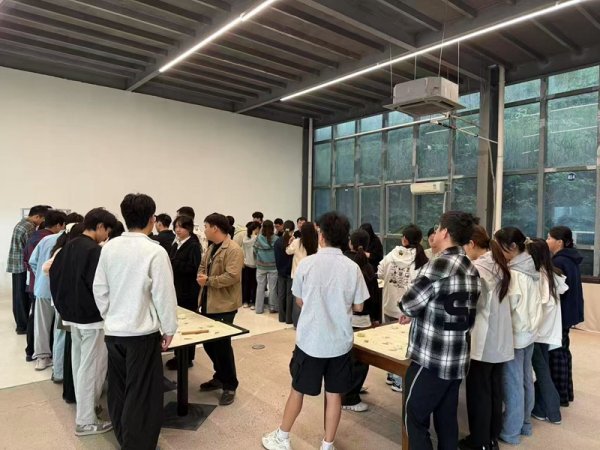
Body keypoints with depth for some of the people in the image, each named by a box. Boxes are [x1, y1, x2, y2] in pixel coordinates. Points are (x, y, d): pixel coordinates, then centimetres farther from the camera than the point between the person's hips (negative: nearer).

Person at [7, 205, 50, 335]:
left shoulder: (20, 223, 14)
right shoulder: (30, 228, -18)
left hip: (16, 265, 10)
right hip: (24, 266, -10)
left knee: (19, 296, 14)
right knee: (23, 296, -2)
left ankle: (20, 323, 22)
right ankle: (23, 326, 6)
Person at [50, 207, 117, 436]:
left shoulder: (68, 247, 6)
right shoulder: (95, 251, -20)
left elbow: (54, 275, 12)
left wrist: (63, 307, 18)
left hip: (72, 314, 9)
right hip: (92, 317, -9)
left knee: (79, 363, 20)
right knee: (91, 368, 1)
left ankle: (83, 407, 36)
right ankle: (86, 421, 11)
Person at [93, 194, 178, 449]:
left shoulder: (109, 247, -1)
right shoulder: (155, 252, -17)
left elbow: (99, 289, 5)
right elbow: (164, 294, -14)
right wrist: (169, 329, -2)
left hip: (113, 331, 6)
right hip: (142, 332, -6)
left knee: (118, 389, 20)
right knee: (142, 394, 7)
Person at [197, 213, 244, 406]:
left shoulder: (233, 250, -18)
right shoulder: (211, 248, 12)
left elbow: (232, 276, -26)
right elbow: (202, 266, 21)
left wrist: (208, 281, -19)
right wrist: (201, 275, -2)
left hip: (224, 305, -9)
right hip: (208, 303, 9)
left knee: (222, 344, -1)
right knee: (209, 342, 18)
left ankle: (230, 385, 16)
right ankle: (220, 377, 36)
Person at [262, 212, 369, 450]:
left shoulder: (307, 263, -10)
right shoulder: (352, 267, -8)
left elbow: (299, 301, 1)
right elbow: (358, 307, 0)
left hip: (310, 339, -1)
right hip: (340, 341, 1)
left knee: (298, 390, 16)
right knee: (334, 395, 14)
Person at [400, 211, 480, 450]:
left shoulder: (438, 265, -19)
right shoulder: (471, 269, 6)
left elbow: (408, 304, -16)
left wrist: (412, 311, 5)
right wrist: (421, 313, 12)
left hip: (431, 359, -8)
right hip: (458, 359, 8)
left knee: (415, 417, 7)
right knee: (447, 419, 18)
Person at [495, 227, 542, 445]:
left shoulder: (514, 273, -23)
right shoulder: (530, 268, 4)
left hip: (515, 334, -9)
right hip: (529, 331, 9)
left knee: (513, 383, 3)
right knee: (526, 379, 19)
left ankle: (511, 431, 15)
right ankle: (524, 422, 33)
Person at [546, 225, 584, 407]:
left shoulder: (559, 261, -21)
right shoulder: (571, 260, 9)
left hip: (560, 312, -10)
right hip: (569, 311, 10)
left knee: (556, 353, 1)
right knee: (563, 350, 18)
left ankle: (559, 395, 11)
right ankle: (565, 392, 29)